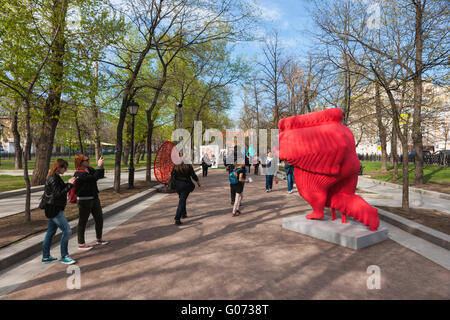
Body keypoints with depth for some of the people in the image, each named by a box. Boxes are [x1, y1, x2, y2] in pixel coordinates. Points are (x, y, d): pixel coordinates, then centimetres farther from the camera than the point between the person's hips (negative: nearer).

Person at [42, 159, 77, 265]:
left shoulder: (55, 177, 11)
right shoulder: (53, 179, -19)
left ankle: (45, 257, 27)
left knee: (51, 232, 17)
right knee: (67, 230, -8)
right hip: (54, 210, -11)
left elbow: (60, 189, 15)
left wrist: (68, 183, 4)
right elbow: (58, 194, -23)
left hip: (55, 209, 11)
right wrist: (69, 184, -19)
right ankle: (64, 256, 2)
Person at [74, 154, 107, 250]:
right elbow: (94, 178, -30)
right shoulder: (79, 174, -19)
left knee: (99, 218, 14)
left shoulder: (89, 169, 5)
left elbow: (100, 175, 8)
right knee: (83, 221, 5)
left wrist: (101, 165, -6)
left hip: (94, 198, 8)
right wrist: (99, 166, -25)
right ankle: (81, 244, 19)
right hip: (84, 200, -8)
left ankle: (99, 239, 31)